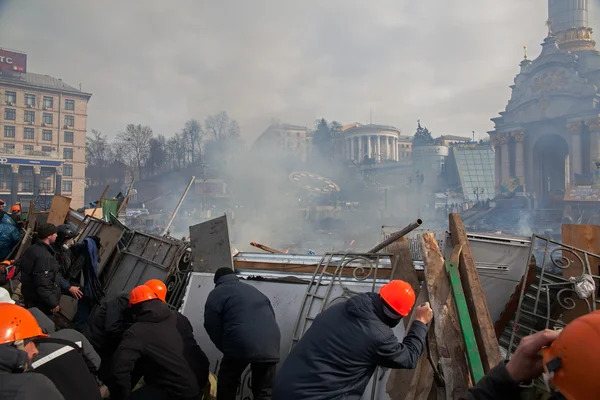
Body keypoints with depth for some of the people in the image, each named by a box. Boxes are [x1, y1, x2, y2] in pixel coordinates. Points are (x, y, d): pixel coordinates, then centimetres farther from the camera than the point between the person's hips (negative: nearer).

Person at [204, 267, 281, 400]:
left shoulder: (216, 293, 14)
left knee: (226, 384, 21)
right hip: (270, 345, 4)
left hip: (241, 345, -4)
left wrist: (225, 347, 20)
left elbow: (212, 326, 7)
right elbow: (271, 315, 29)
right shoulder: (253, 290, 31)